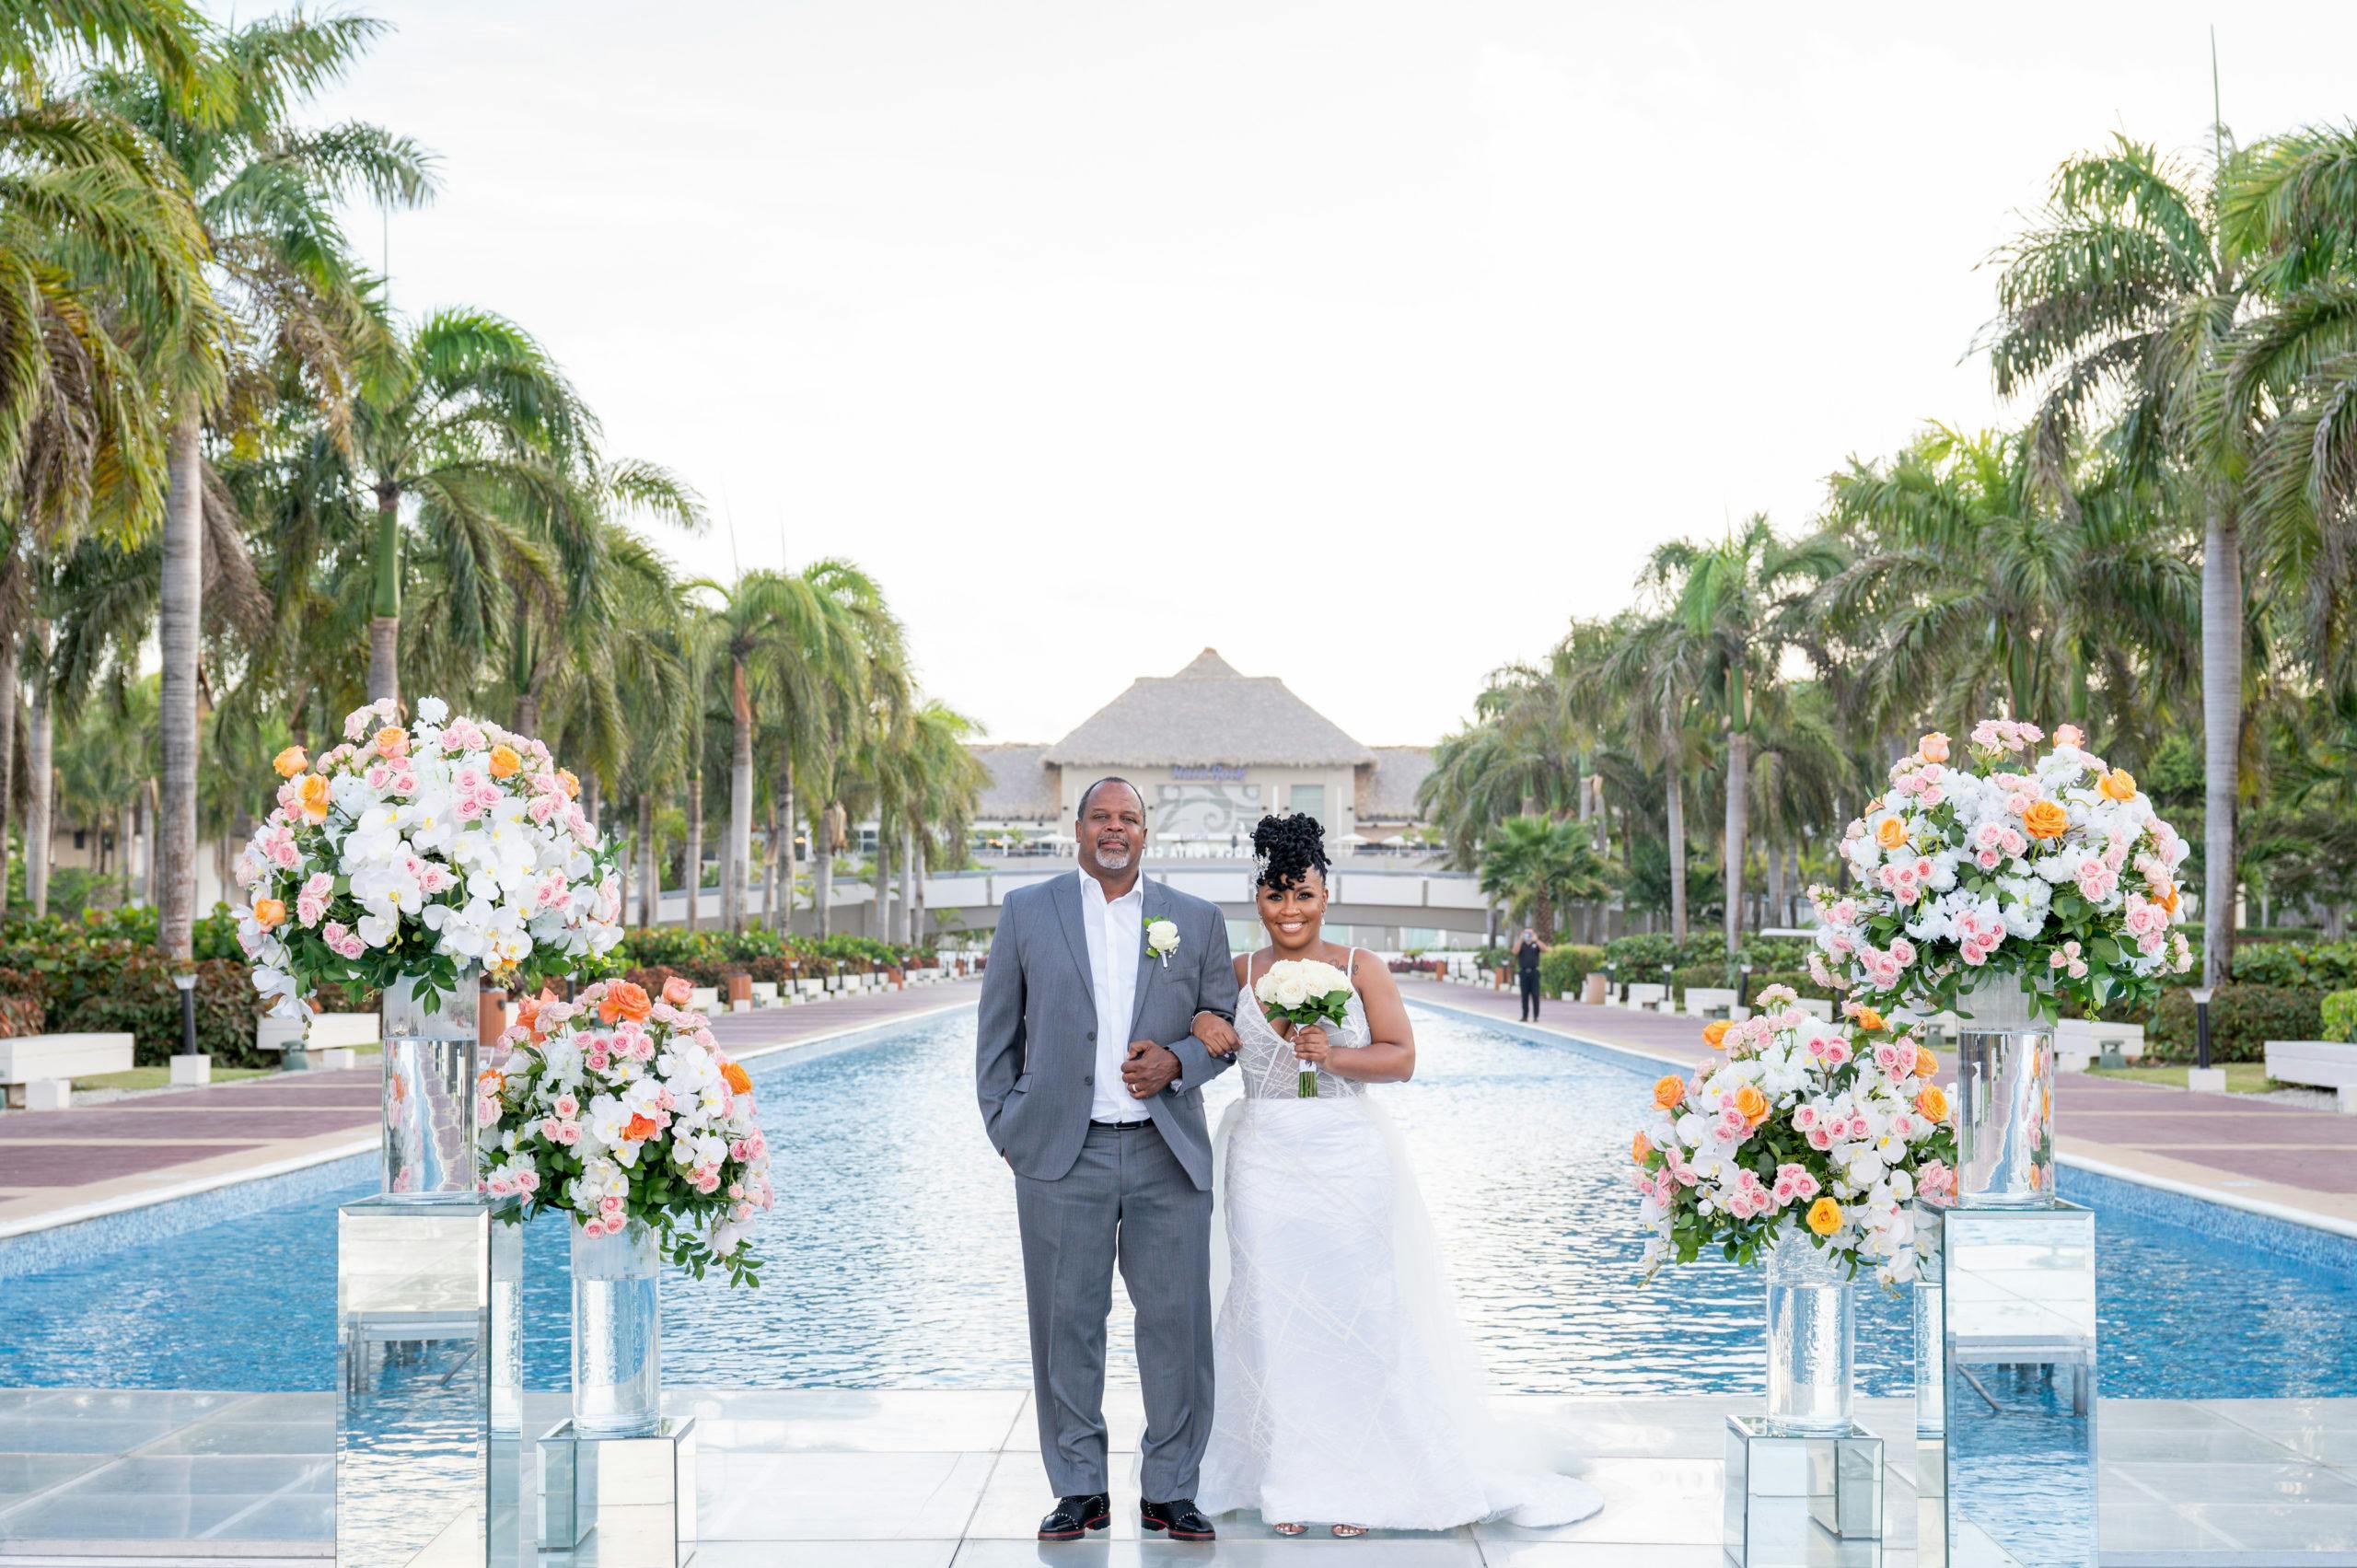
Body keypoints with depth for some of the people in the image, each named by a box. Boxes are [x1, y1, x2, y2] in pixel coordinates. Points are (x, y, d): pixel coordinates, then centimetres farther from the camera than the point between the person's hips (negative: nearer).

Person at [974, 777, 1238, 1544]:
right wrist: (1007, 1130, 5)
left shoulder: (1197, 920, 9)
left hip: (1167, 1154, 1)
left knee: (1177, 1325, 2)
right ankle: (1080, 1489, 15)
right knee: (1067, 1327, 3)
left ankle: (1169, 1490, 14)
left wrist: (1176, 1062, -8)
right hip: (1061, 1155, -1)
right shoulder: (1026, 912, 7)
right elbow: (996, 1033, 10)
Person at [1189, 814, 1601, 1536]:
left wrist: (1334, 1055, -19)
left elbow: (1401, 1056, -4)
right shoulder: (1240, 974, 6)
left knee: (1355, 1311, -1)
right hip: (1265, 1163, 2)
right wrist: (1205, 1030, -4)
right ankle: (1287, 1480, 12)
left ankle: (1354, 1482, 9)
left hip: (1347, 1160, -2)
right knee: (1274, 1315, 3)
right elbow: (1212, 1028, 18)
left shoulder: (1360, 969, 1)